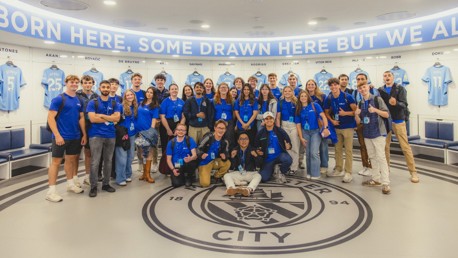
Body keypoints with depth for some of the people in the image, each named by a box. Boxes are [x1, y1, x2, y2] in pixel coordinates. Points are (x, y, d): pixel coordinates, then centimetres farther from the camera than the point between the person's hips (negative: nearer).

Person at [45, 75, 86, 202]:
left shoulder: (79, 100, 9)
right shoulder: (58, 99, -9)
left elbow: (81, 118, 14)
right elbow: (50, 118, -13)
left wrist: (84, 134, 8)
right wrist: (57, 135, -19)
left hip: (75, 137, 6)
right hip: (61, 137, -6)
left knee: (71, 160, 16)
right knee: (56, 161, -1)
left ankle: (70, 184, 30)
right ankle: (51, 191, 4)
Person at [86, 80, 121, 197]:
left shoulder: (115, 103, 9)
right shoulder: (93, 103, 0)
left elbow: (117, 118, -6)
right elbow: (92, 119, -13)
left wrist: (101, 115, -11)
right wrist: (110, 119, -7)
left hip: (111, 135, 4)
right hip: (96, 135, -3)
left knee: (108, 161, 10)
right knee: (95, 162, -4)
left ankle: (106, 184, 21)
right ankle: (93, 186, 5)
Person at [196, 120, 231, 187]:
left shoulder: (225, 142, -7)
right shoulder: (208, 137, -17)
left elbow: (226, 154, 0)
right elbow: (199, 149, -14)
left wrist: (224, 157, -25)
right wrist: (201, 155, -36)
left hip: (214, 161, 4)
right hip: (204, 162, -4)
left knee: (227, 163, -25)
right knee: (205, 183, -19)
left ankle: (216, 176, 4)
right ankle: (202, 175, 19)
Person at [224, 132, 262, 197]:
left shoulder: (252, 150, 4)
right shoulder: (235, 150, 5)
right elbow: (231, 167, 0)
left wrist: (256, 156, -21)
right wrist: (232, 157, -17)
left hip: (250, 173, -1)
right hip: (237, 173, 1)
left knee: (258, 176, -31)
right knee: (226, 175, -24)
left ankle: (249, 189, -57)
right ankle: (231, 188, -53)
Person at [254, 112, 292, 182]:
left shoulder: (280, 131, -3)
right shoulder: (260, 133, 1)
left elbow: (289, 143, 0)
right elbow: (256, 147, 10)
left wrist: (288, 146, -23)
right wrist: (257, 151, -12)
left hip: (280, 155, -1)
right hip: (267, 159, 1)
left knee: (288, 160, -35)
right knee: (264, 178, -11)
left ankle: (282, 173, 1)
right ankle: (272, 170, 27)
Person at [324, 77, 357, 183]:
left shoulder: (347, 97, -13)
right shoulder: (328, 99, -2)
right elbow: (326, 112, 10)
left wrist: (345, 113, -25)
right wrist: (332, 120, -6)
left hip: (348, 126, -5)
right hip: (336, 127, 5)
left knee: (348, 150, -2)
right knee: (338, 149, 13)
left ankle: (348, 173, 4)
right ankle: (338, 170, 26)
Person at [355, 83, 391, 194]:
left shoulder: (377, 99, -4)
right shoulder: (360, 103, 10)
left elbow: (387, 114, -6)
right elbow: (359, 122, 10)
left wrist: (376, 110, -22)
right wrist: (356, 114, -11)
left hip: (378, 132, -6)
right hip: (367, 134, 6)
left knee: (381, 157, -9)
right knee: (372, 157, 12)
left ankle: (385, 183, -7)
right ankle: (376, 178, 22)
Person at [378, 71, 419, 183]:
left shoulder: (400, 89, -4)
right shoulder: (380, 90, 5)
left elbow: (404, 105, -15)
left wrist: (396, 103, -36)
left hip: (398, 120, -3)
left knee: (405, 147, -1)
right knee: (385, 146, 9)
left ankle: (413, 172, 6)